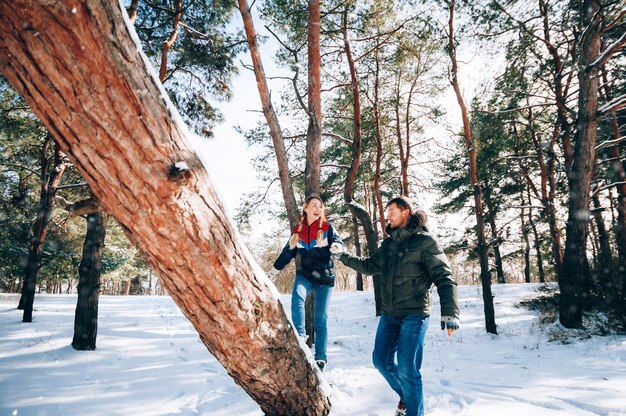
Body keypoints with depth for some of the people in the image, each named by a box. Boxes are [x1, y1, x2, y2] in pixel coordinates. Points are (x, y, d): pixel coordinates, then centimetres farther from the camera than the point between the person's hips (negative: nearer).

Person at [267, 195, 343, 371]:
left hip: (324, 278, -2)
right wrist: (271, 273, 15)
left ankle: (320, 358, 14)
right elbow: (286, 253, 13)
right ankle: (299, 337, -29)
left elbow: (337, 244, -16)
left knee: (320, 320, 1)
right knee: (297, 298, -32)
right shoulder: (298, 230, 5)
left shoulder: (327, 227, -3)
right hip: (304, 275, 2)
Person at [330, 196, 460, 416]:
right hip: (389, 315, 7)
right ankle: (405, 395, 37)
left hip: (414, 315, -7)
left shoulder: (424, 241, -8)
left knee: (406, 368, -9)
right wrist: (344, 256, 15)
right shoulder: (388, 243, 12)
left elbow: (443, 277, -14)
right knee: (381, 360, 13)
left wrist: (449, 312, -25)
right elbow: (370, 266, 23)